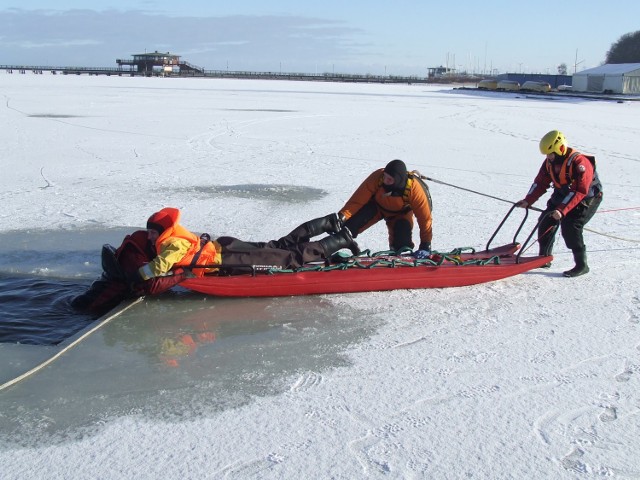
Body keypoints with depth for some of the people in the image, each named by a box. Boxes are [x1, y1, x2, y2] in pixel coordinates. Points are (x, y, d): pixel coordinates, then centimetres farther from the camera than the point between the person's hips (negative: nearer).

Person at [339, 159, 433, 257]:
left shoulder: (413, 188, -38)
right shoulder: (377, 177, -36)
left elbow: (424, 217, -30)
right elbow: (358, 199, -33)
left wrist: (425, 246, -27)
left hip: (400, 213, 0)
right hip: (376, 206, 1)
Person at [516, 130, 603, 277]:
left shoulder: (579, 163, -31)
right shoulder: (550, 162, -7)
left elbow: (579, 191, -36)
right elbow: (540, 183, -1)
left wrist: (562, 210, -43)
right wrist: (528, 201, -14)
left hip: (587, 197, -8)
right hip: (564, 195, 8)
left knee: (570, 226, -24)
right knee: (546, 220, -1)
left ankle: (582, 265, -14)